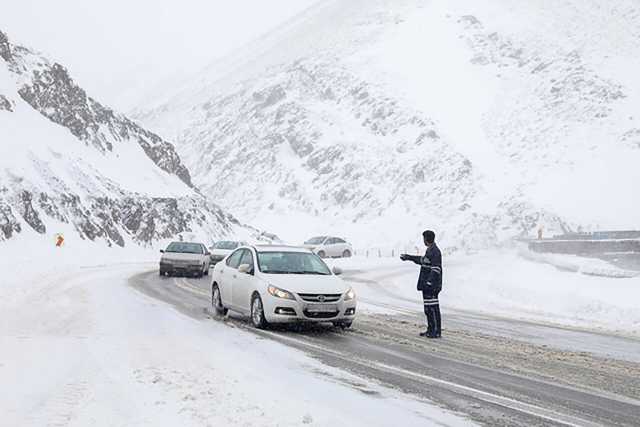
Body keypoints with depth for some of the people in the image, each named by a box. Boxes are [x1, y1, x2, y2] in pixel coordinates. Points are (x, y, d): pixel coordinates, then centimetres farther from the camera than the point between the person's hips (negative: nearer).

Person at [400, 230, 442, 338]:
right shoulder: (430, 250, 15)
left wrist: (429, 282, -26)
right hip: (427, 285, 10)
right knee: (428, 309, 14)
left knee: (433, 308, -7)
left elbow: (436, 269, -22)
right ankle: (431, 330, 22)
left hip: (432, 286, -10)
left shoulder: (435, 252, -16)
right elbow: (422, 260, 34)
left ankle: (437, 331, -4)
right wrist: (409, 257, 41)